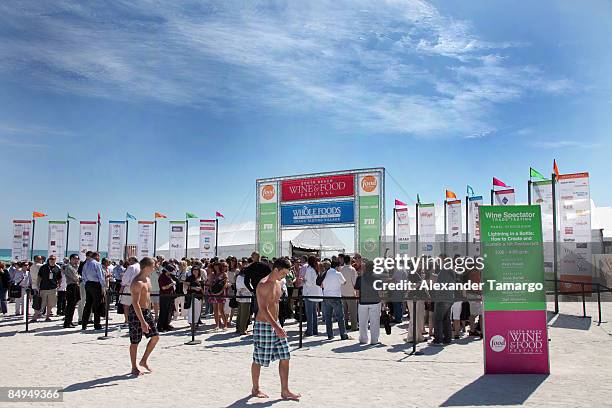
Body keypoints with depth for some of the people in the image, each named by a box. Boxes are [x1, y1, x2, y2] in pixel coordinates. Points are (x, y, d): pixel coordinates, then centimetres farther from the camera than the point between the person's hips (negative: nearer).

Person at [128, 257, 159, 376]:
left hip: (147, 311, 9)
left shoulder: (148, 279, 9)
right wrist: (142, 322, -29)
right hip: (136, 313, -9)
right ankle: (134, 368, 17)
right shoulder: (137, 282, -21)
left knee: (155, 337, 7)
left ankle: (144, 361, 22)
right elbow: (135, 303, -26)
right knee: (135, 342, 3)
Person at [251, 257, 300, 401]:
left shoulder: (278, 283, 8)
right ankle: (255, 389, 24)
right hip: (263, 325, -8)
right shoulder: (263, 285, -18)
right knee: (259, 359, 7)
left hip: (275, 324, 8)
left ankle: (285, 391, 12)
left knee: (285, 357, 5)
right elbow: (263, 309, -25)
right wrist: (276, 327, -30)